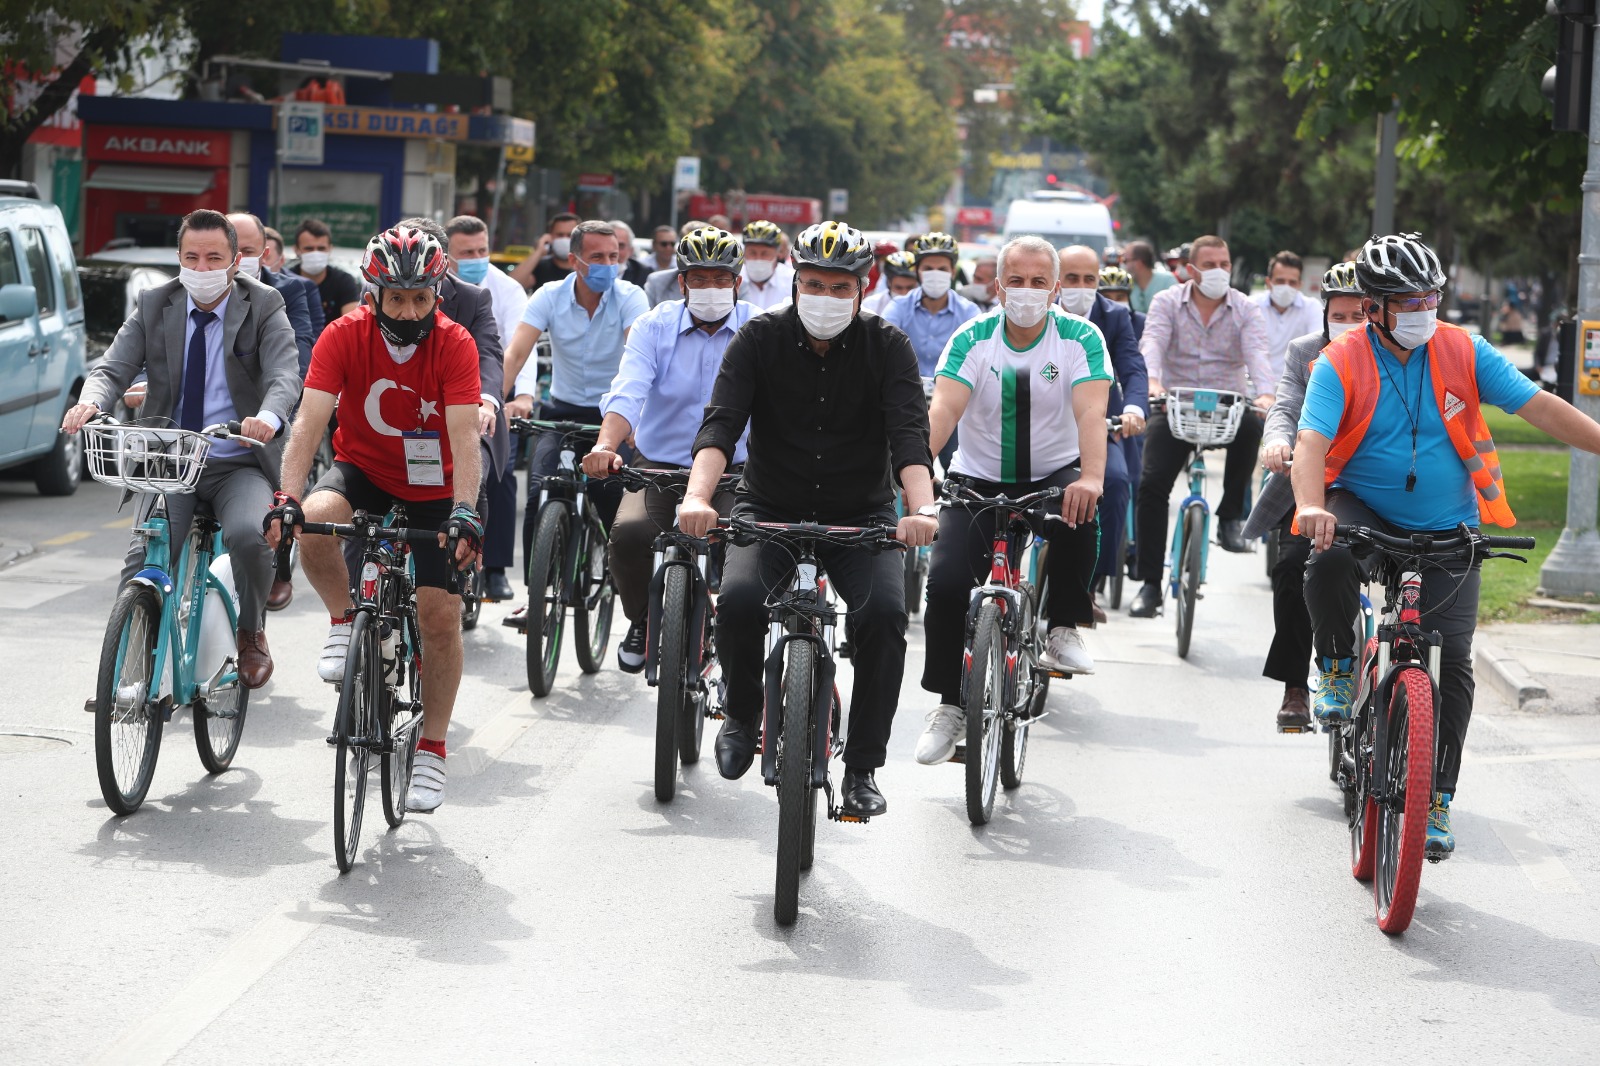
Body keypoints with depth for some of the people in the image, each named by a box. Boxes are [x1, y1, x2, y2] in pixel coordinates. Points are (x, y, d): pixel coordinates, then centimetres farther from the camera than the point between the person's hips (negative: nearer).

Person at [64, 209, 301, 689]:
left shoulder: (263, 306, -2)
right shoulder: (153, 306, 5)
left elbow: (285, 376, -17)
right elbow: (114, 366, -5)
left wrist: (268, 417, -41)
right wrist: (90, 402, -30)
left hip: (239, 465, -2)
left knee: (248, 535, -30)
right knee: (142, 560, -18)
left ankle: (251, 634, -3)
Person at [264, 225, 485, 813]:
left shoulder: (454, 344, -20)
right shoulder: (344, 336, -19)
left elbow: (464, 434, -29)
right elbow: (310, 418, -26)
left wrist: (466, 510, -43)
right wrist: (287, 497, -40)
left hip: (431, 486, 0)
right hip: (362, 467, 1)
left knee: (440, 613, -7)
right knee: (314, 521, -33)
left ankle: (431, 749, 9)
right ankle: (344, 622, -5)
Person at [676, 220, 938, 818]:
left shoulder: (887, 347, -6)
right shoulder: (760, 339, -6)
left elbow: (910, 431, -20)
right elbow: (721, 422, -18)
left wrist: (921, 508, -38)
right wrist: (698, 498, -36)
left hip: (862, 517, 0)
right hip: (771, 510, 0)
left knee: (884, 612, -26)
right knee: (739, 600, -28)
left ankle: (862, 768, -10)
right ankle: (742, 713, 4)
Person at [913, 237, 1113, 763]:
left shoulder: (1079, 337, -10)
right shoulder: (973, 338, -8)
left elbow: (1091, 411, -24)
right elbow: (943, 409, -21)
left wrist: (1090, 478, -43)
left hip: (1053, 475, -1)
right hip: (978, 479, 1)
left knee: (1079, 512, -36)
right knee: (946, 582, -17)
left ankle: (1064, 630, -13)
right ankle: (949, 705, 0)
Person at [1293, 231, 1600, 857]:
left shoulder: (1463, 352, -7)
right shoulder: (1340, 364, -12)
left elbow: (1539, 407, -8)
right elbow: (1312, 441, -25)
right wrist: (1310, 507, -44)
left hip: (1447, 532, 1)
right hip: (1362, 512, -1)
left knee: (1452, 660, -8)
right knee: (1328, 563, -35)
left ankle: (1437, 800, 2)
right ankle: (1339, 669, -5)